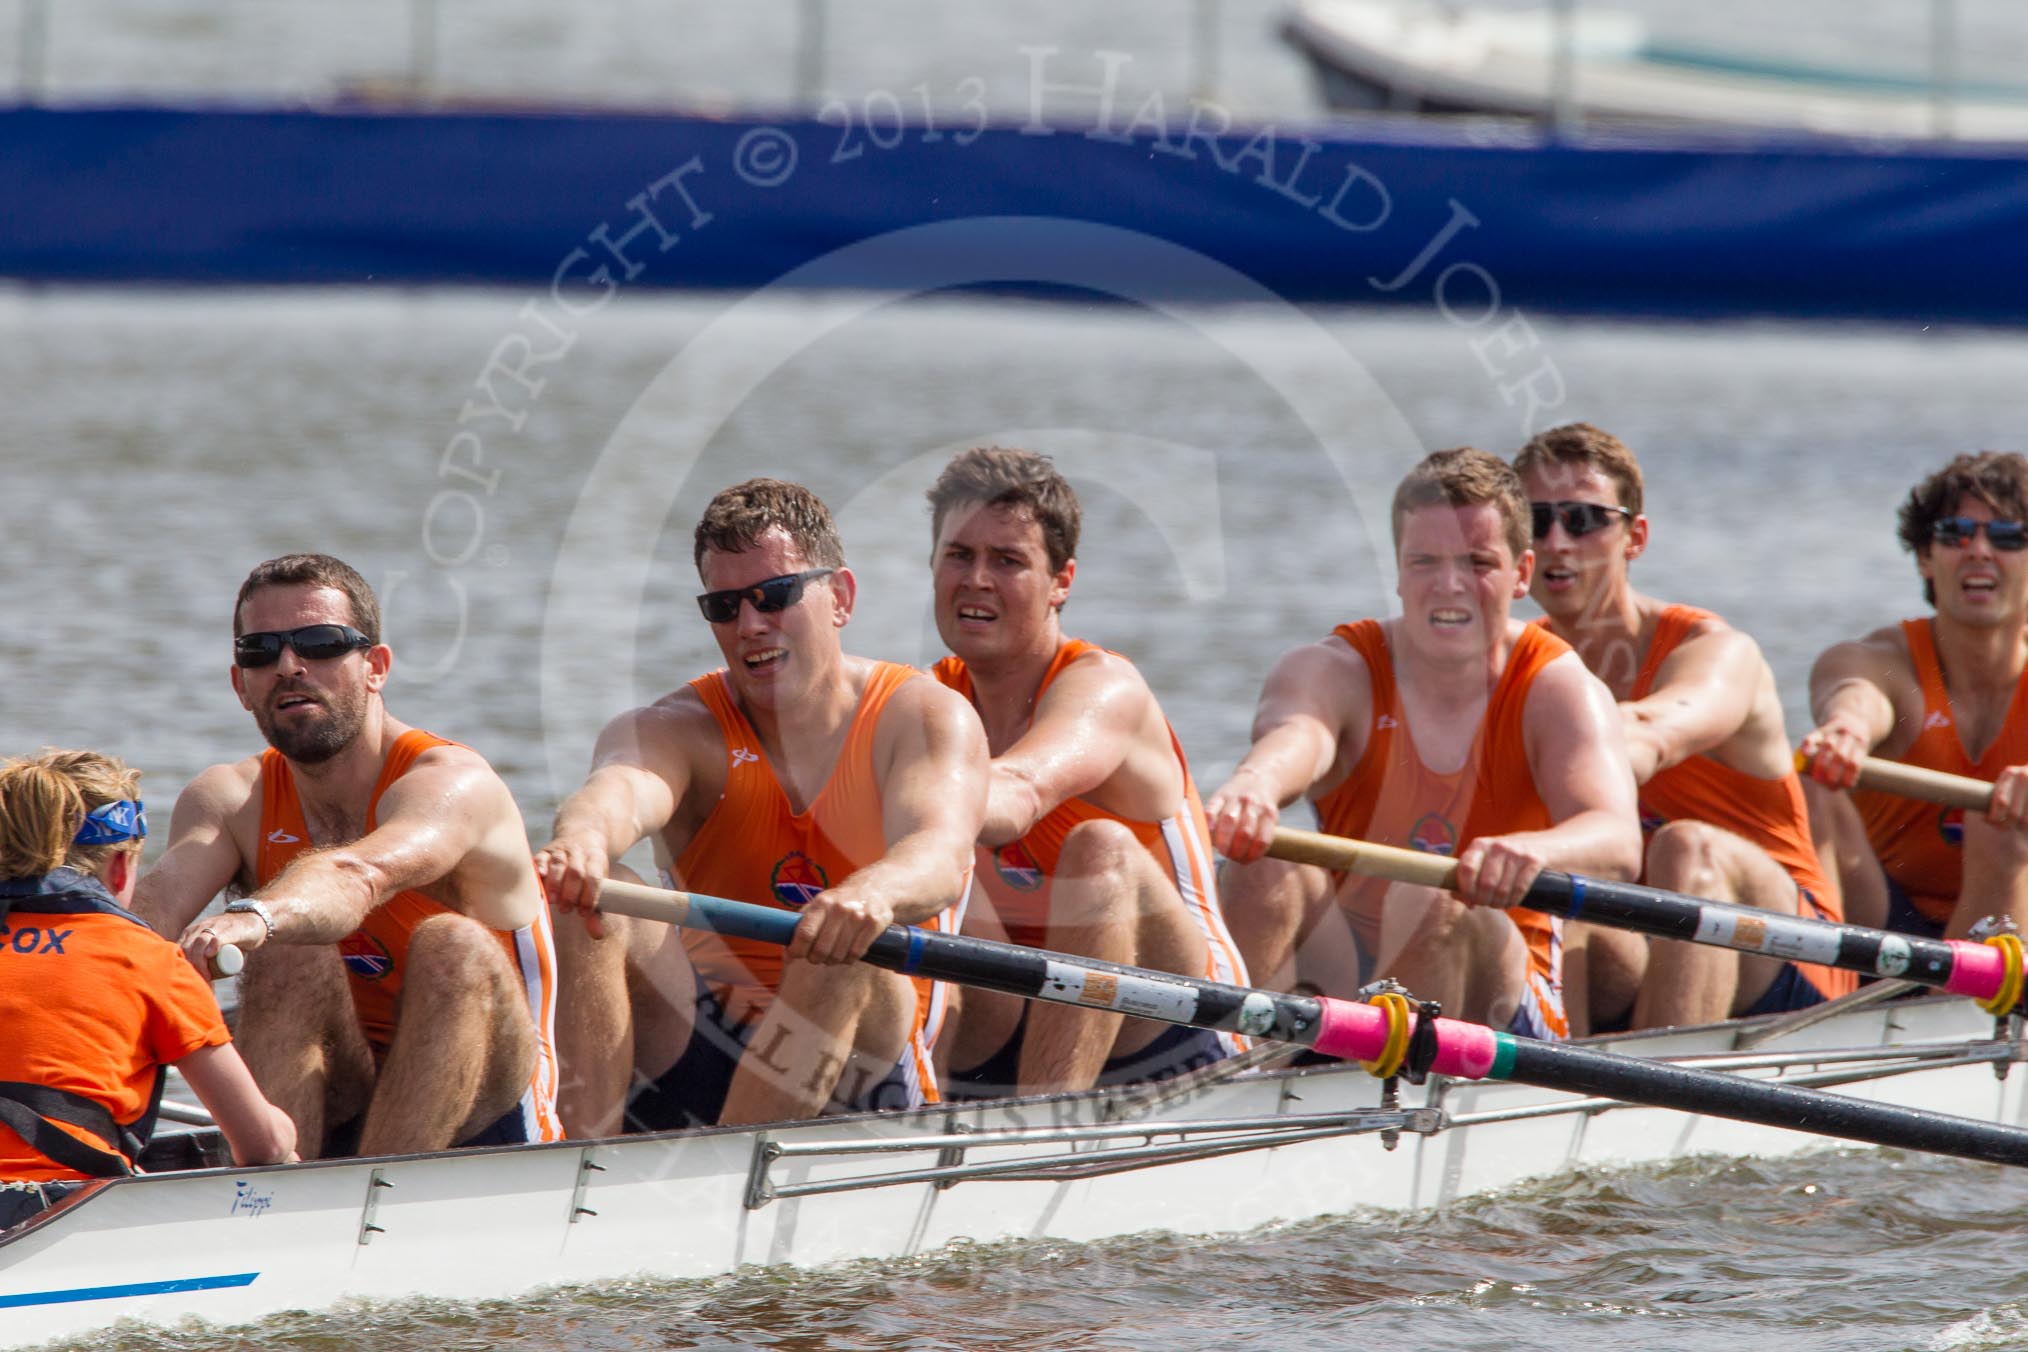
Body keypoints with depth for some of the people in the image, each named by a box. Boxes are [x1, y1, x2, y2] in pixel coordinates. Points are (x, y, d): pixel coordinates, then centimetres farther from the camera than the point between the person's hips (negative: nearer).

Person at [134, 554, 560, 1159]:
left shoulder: (453, 781, -14)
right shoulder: (231, 801, 2)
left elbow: (362, 875, -38)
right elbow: (162, 896, -20)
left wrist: (254, 918, -59)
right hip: (332, 1112, 3)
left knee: (454, 947, -29)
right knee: (291, 955, -23)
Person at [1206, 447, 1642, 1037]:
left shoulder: (1558, 690, -5)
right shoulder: (1335, 671, -2)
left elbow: (1618, 845, -24)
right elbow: (1292, 735, -29)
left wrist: (1533, 852, -50)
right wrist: (1254, 786, -55)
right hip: (1336, 975, 1)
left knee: (1432, 901, -32)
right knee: (1271, 866, -28)